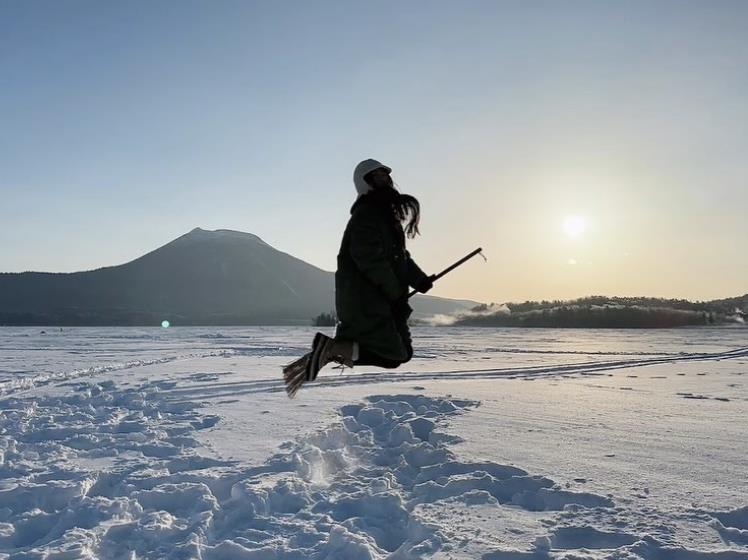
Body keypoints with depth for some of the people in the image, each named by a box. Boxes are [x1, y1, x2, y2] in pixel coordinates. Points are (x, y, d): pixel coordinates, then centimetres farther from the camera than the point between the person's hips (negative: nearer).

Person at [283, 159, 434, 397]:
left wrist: (419, 279, 11)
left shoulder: (386, 214, 22)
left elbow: (399, 255, 23)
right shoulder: (367, 213, -11)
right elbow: (370, 259, -21)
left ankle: (331, 349, 12)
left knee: (403, 350, 13)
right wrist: (396, 292, -15)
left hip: (379, 301, 10)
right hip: (364, 301, -10)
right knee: (394, 355, -11)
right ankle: (328, 348, -9)